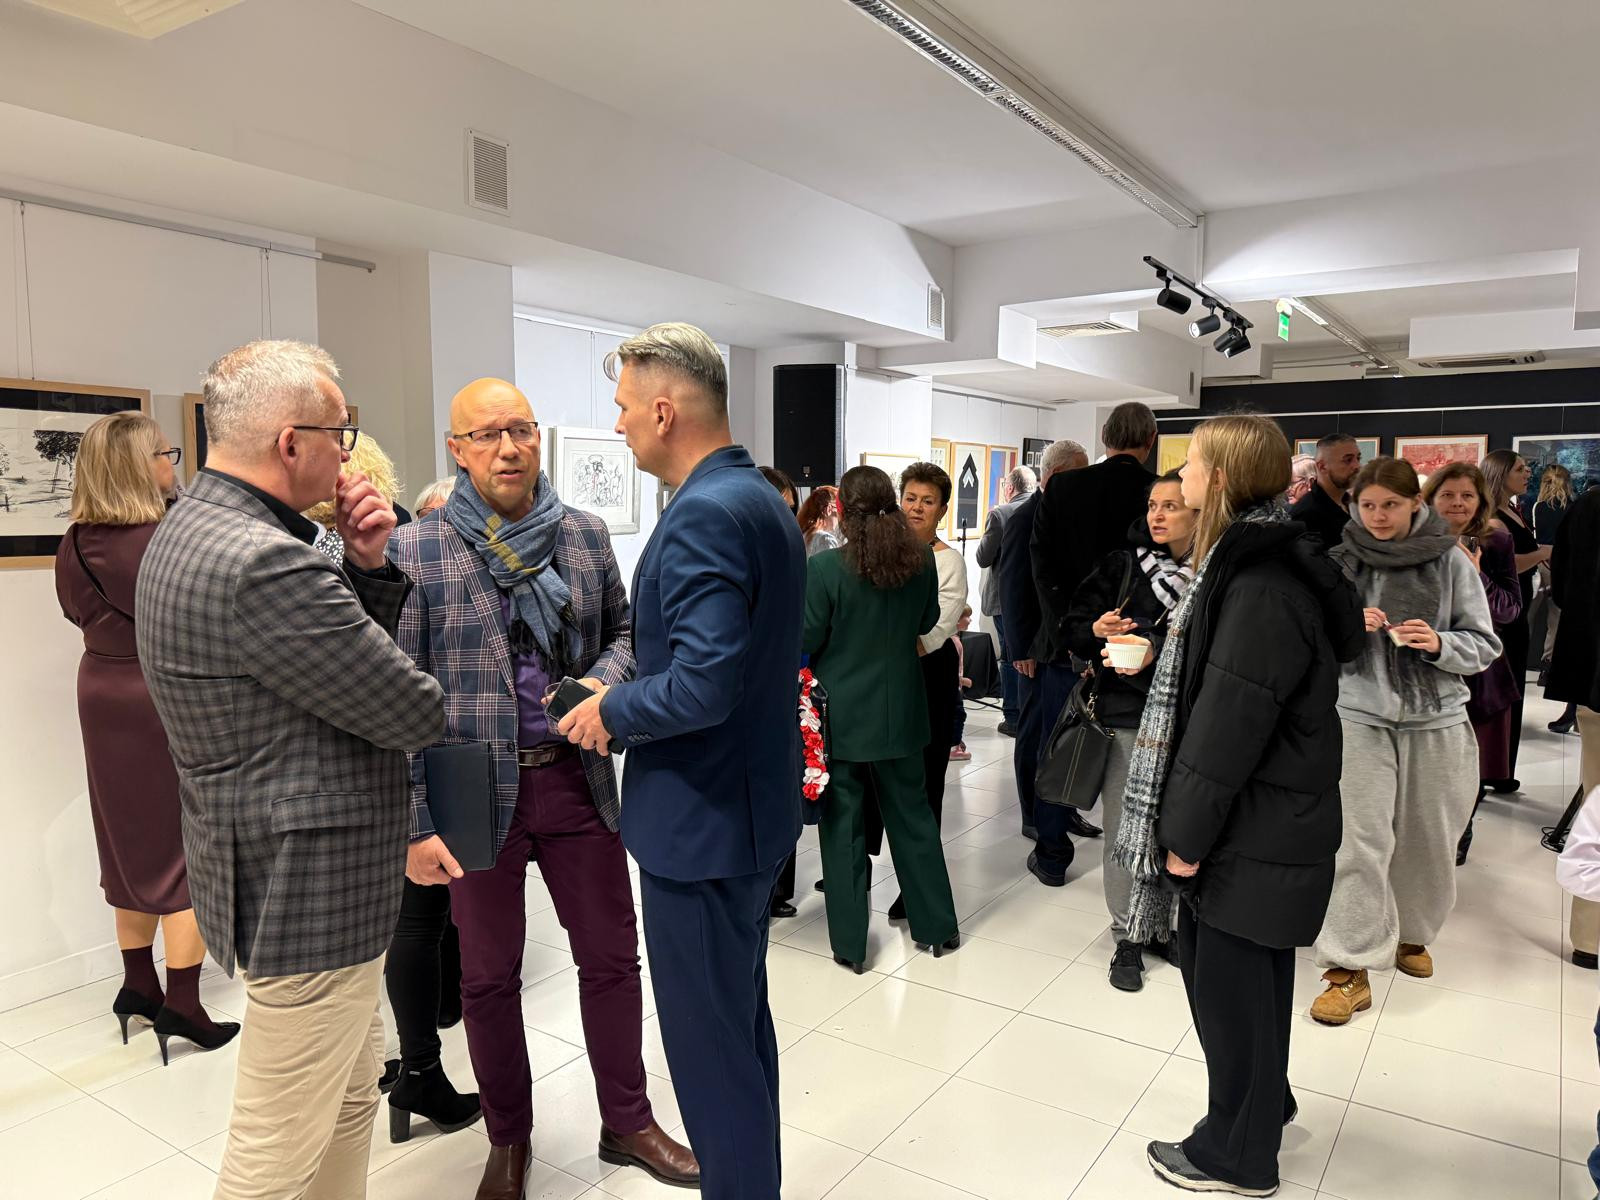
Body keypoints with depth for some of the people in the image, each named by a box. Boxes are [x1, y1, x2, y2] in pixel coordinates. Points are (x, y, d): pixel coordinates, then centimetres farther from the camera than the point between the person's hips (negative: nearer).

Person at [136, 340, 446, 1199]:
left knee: (352, 1099, 25)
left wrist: (368, 568, -6)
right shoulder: (261, 563, -27)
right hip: (307, 891, -10)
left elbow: (348, 648, 11)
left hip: (269, 870, 11)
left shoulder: (189, 532, 7)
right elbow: (414, 712, -22)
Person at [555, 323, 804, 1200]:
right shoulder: (763, 501, 9)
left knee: (711, 1051, 6)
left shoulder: (704, 514, -22)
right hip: (749, 808, 10)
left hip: (701, 822, -10)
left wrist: (611, 712, -12)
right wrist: (630, 697, 11)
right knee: (743, 1026, 24)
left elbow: (702, 686, -30)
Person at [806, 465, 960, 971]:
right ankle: (937, 925, 30)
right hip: (900, 711, 4)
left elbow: (806, 640, -12)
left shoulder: (824, 568, -19)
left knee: (844, 822, 9)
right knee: (912, 812, 18)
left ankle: (849, 943, 19)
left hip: (842, 715, -3)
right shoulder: (921, 560, -6)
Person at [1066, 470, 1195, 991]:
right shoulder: (1122, 565, 1)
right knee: (1124, 830, 5)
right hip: (1125, 716, 0)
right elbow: (1075, 626, 4)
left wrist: (1157, 651, -22)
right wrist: (1096, 631, -17)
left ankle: (1165, 924, 31)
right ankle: (1128, 937, 21)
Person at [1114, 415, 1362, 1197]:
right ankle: (1262, 1104, 44)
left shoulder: (1264, 588, -24)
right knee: (1240, 978, 22)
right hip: (1254, 827, 9)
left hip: (1256, 839, -9)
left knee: (1235, 986, 7)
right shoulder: (1252, 563, 8)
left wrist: (1188, 834, -16)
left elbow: (1229, 726, -25)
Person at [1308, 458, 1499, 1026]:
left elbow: (1484, 645, 2)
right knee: (1362, 838, -7)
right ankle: (1350, 968, 1)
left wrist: (1439, 643, -17)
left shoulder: (1451, 560, -1)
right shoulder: (1339, 562, 0)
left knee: (1427, 840, 12)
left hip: (1436, 718, 1)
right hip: (1361, 714, -1)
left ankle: (1410, 933, 38)